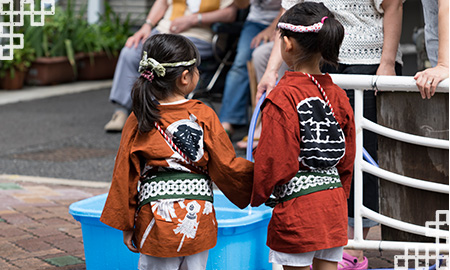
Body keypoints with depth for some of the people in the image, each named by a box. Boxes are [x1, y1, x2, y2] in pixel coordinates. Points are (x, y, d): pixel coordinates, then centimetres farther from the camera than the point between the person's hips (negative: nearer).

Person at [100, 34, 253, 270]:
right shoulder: (204, 115, -5)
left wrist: (126, 226, 9)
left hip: (157, 220, -1)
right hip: (199, 222, 1)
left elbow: (125, 176, 0)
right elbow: (226, 166, -1)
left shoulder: (138, 120, -3)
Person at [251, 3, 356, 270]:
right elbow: (347, 157, 12)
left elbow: (276, 159, -13)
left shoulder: (282, 97, -14)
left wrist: (257, 195, 3)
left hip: (297, 201, -6)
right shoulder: (337, 94, 5)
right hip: (334, 202, 6)